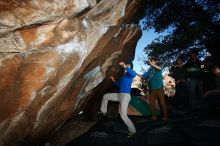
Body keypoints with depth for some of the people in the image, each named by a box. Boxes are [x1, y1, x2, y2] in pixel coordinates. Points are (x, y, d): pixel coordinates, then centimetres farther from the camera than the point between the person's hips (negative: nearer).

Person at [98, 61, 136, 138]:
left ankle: (132, 131, 8)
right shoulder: (123, 75, 19)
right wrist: (114, 80, 21)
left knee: (123, 116, -9)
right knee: (105, 96, 19)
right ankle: (103, 111, 32)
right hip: (120, 95, 9)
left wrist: (125, 66, -36)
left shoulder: (129, 74, -8)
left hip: (125, 96, -9)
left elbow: (134, 74, -35)